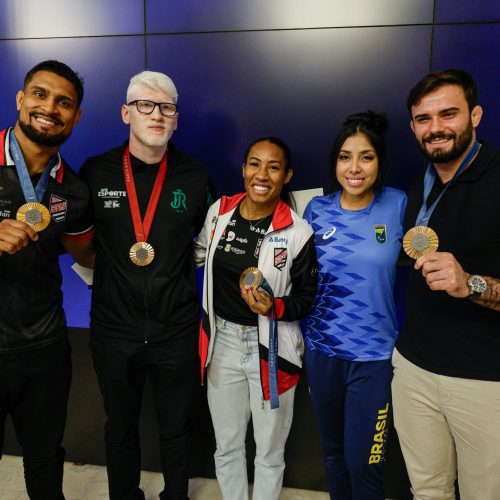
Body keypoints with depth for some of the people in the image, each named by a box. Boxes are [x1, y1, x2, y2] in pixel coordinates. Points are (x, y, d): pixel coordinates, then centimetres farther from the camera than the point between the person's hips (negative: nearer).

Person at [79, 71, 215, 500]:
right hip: (114, 328, 1)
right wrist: (100, 278, 3)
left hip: (177, 328, 0)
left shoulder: (195, 177, -3)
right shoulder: (95, 172, -4)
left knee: (176, 428, 18)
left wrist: (167, 262, 1)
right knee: (121, 428, 21)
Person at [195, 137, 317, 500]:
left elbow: (307, 298, -6)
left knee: (269, 453, 17)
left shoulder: (298, 232, -14)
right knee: (227, 447, 21)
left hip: (271, 348, -3)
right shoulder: (219, 212, -3)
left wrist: (274, 307, -24)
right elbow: (199, 253, 15)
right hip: (222, 342, 4)